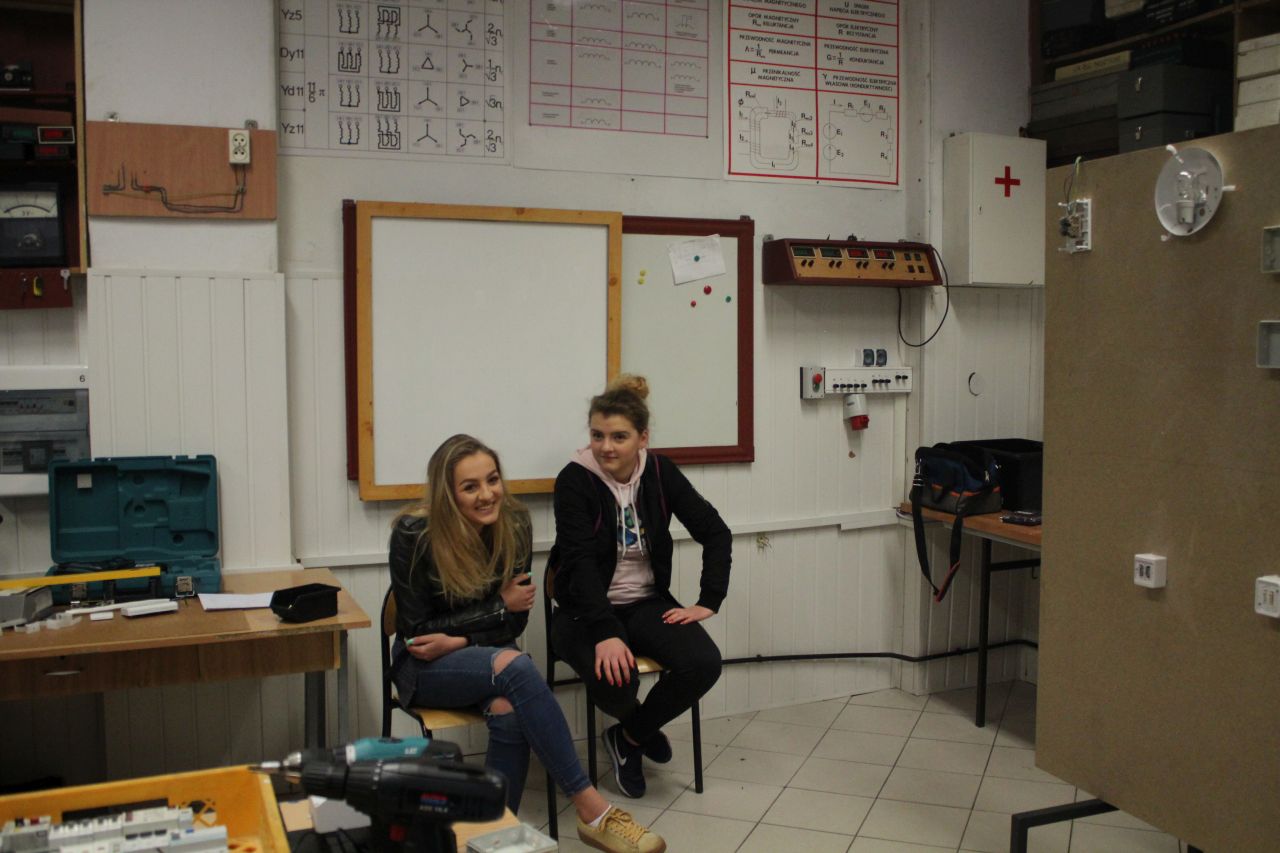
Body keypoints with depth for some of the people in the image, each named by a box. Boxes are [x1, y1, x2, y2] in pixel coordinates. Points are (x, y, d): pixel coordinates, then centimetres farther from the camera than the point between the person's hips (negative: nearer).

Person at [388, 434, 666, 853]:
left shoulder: (513, 524, -9)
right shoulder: (414, 534, -18)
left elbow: (516, 620, -3)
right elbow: (417, 630, -12)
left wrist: (459, 641, -18)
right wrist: (499, 606, -15)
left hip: (485, 658, 3)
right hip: (423, 666, -3)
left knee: (508, 711, -34)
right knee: (514, 666, -35)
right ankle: (591, 808, -33)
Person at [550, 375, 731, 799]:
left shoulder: (659, 473, -2)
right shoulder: (575, 479, -13)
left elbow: (716, 532, 0)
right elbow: (580, 561, -22)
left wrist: (708, 602, -9)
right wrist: (606, 633, -32)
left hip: (646, 603, 4)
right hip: (586, 609, -4)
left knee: (703, 664, -23)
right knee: (615, 681, -33)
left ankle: (630, 736, 5)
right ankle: (642, 728, 9)